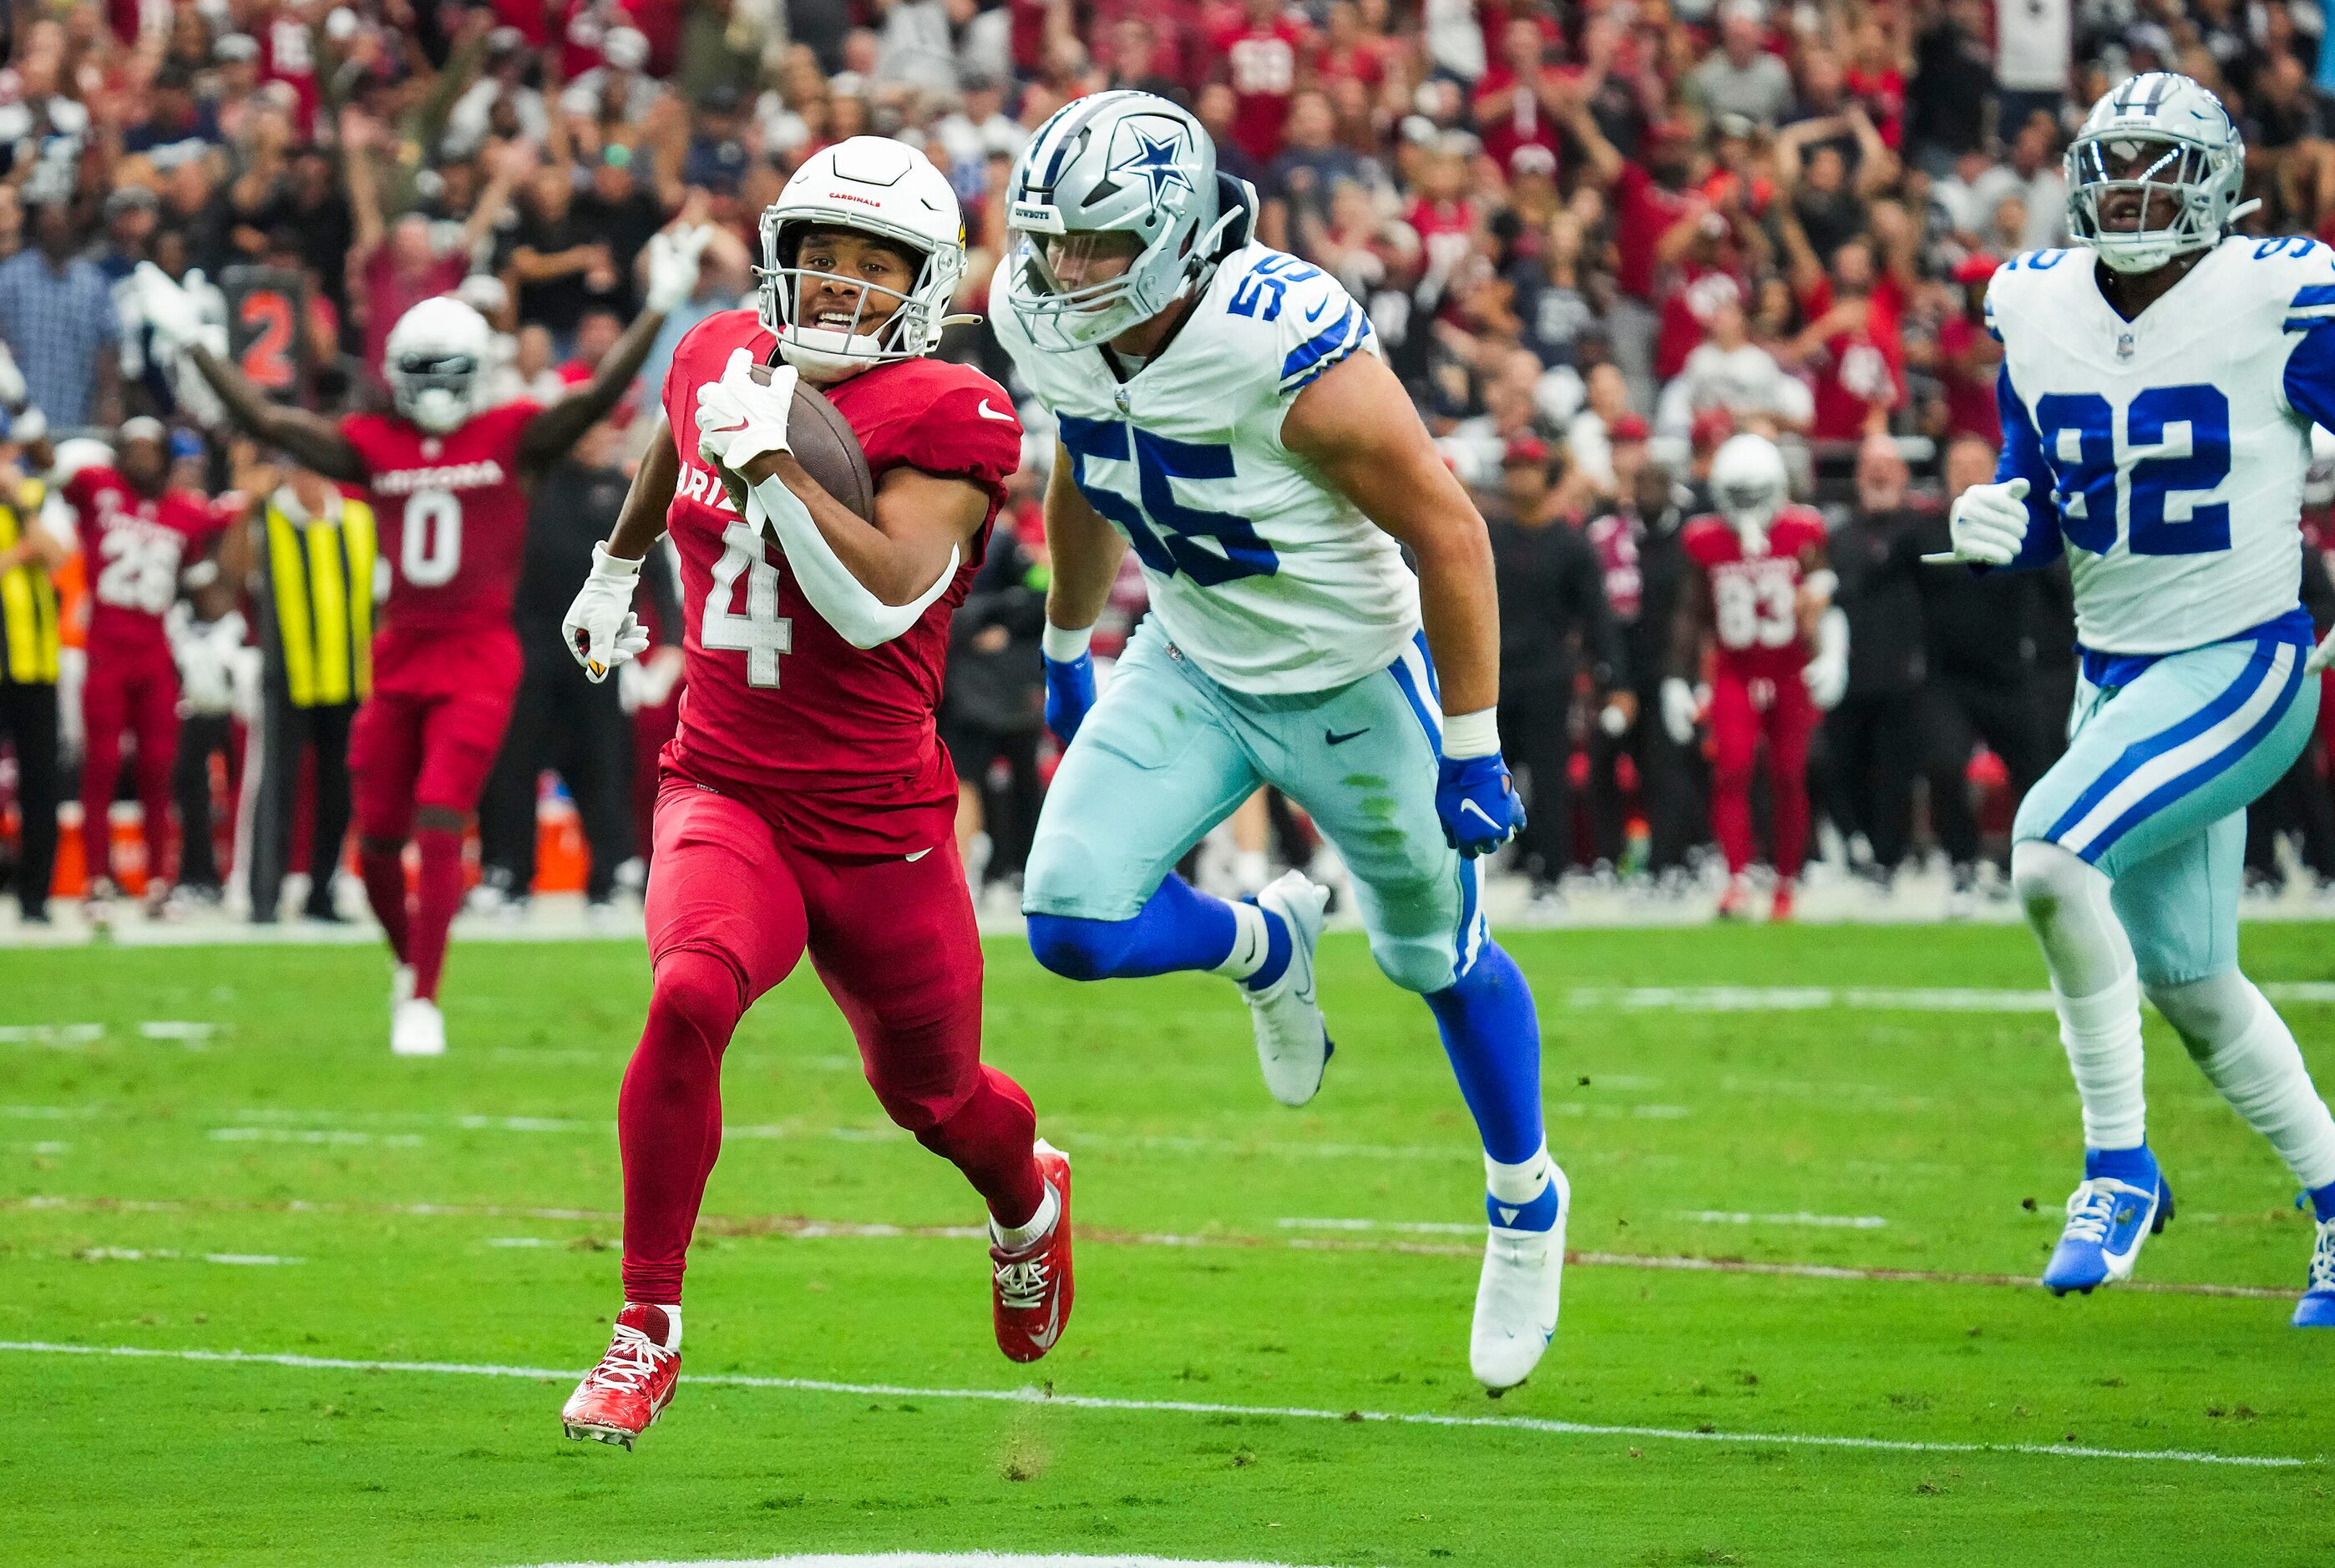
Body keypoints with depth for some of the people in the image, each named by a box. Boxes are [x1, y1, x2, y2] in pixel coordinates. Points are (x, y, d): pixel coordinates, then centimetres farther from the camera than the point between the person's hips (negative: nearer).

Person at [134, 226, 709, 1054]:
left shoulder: (512, 437, 0)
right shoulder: (374, 447, 7)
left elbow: (596, 397, -10)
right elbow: (268, 423, 6)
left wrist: (659, 307, -17)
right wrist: (194, 344, 5)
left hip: (479, 655, -4)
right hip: (399, 655, 4)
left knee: (440, 827, -13)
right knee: (378, 838, 7)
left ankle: (422, 1002, -8)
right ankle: (409, 956, 35)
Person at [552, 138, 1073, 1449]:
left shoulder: (946, 420, -12)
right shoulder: (724, 361, 2)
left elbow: (880, 604, -25)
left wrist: (772, 458, -29)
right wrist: (617, 565, 42)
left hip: (881, 827, -2)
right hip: (727, 793, 2)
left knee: (935, 1095, 17)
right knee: (690, 999, -29)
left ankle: (1029, 1198, 56)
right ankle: (649, 1330, -18)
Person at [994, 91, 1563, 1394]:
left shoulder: (1292, 352, -34)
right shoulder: (1055, 333, -14)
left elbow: (1448, 531, -25)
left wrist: (1472, 746, -21)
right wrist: (1069, 650, 22)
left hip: (1355, 685, -5)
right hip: (1192, 670, 5)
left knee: (1441, 958, 14)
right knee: (1074, 923, -12)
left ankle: (1527, 1205, 40)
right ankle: (1265, 946, 21)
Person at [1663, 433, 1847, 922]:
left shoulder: (1803, 535, -6)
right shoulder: (1705, 541, -1)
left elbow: (1823, 606, -4)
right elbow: (1693, 616, 5)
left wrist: (1830, 657, -18)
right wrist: (1678, 681, 2)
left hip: (1792, 675, -1)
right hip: (1735, 674, 1)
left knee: (1789, 777, 3)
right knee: (1731, 770, -16)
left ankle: (1786, 883, 16)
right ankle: (1737, 879, -19)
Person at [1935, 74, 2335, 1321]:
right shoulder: (2038, 309, 4)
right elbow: (2036, 510, 12)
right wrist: (1995, 526, -8)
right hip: (2116, 675, 7)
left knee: (2051, 852, -25)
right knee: (2186, 983, 12)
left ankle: (2119, 1167, -11)